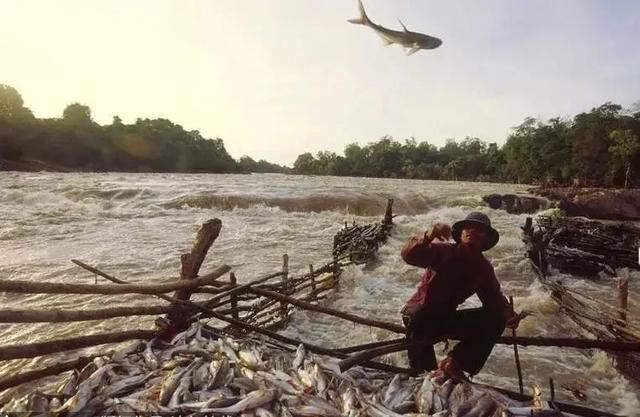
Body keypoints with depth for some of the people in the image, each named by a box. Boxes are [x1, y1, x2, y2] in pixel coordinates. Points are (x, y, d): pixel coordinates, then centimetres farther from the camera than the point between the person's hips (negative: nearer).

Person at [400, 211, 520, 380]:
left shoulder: (484, 268, 2)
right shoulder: (442, 251, -15)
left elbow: (494, 298, 1)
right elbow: (409, 255, -31)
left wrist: (508, 312, -22)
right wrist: (428, 237, -51)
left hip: (447, 318, 5)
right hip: (419, 311, -5)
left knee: (497, 319, -10)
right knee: (421, 316, -39)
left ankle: (454, 362, -13)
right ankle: (423, 372, -18)